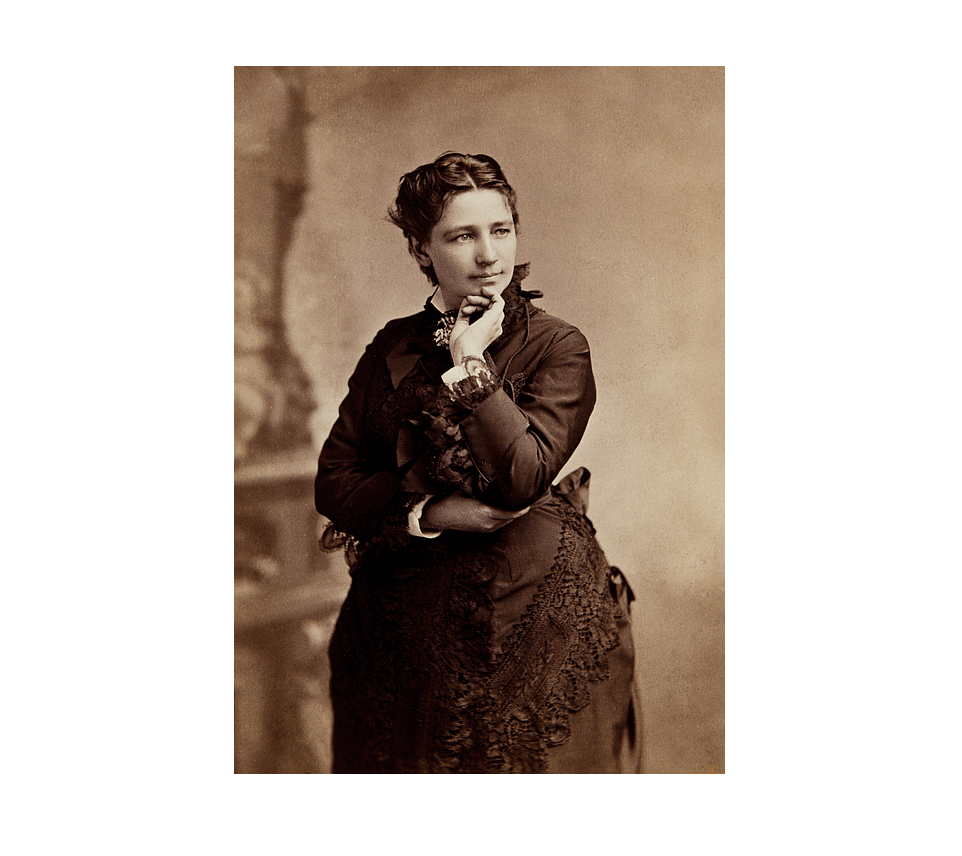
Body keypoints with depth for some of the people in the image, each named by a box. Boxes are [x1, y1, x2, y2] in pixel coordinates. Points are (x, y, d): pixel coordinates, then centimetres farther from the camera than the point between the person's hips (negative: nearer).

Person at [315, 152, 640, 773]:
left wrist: (471, 365, -18)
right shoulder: (393, 348, 5)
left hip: (536, 614, -3)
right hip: (408, 622, 3)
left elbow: (521, 477, -20)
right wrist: (428, 513, -15)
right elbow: (334, 482, 0)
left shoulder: (558, 348, -6)